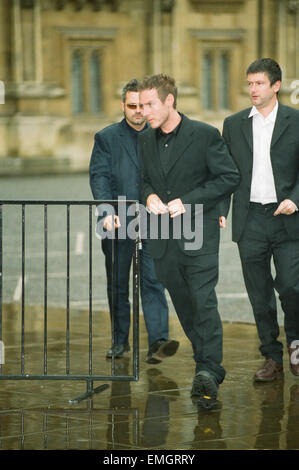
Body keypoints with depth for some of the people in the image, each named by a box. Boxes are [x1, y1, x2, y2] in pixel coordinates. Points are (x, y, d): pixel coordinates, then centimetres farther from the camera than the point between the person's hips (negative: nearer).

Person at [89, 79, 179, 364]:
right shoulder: (106, 138, 5)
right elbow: (99, 177, -5)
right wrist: (107, 211, -20)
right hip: (118, 223, 0)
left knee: (153, 281, -11)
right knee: (117, 284, 9)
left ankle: (157, 342, -18)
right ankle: (120, 341, 21)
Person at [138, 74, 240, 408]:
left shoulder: (205, 135, -8)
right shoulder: (146, 141, 10)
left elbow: (229, 177, -7)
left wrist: (187, 201, -15)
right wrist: (150, 196, -3)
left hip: (199, 233, -6)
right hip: (164, 237, 6)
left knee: (204, 302, -13)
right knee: (183, 306, 11)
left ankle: (209, 371, -15)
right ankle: (208, 366, 21)